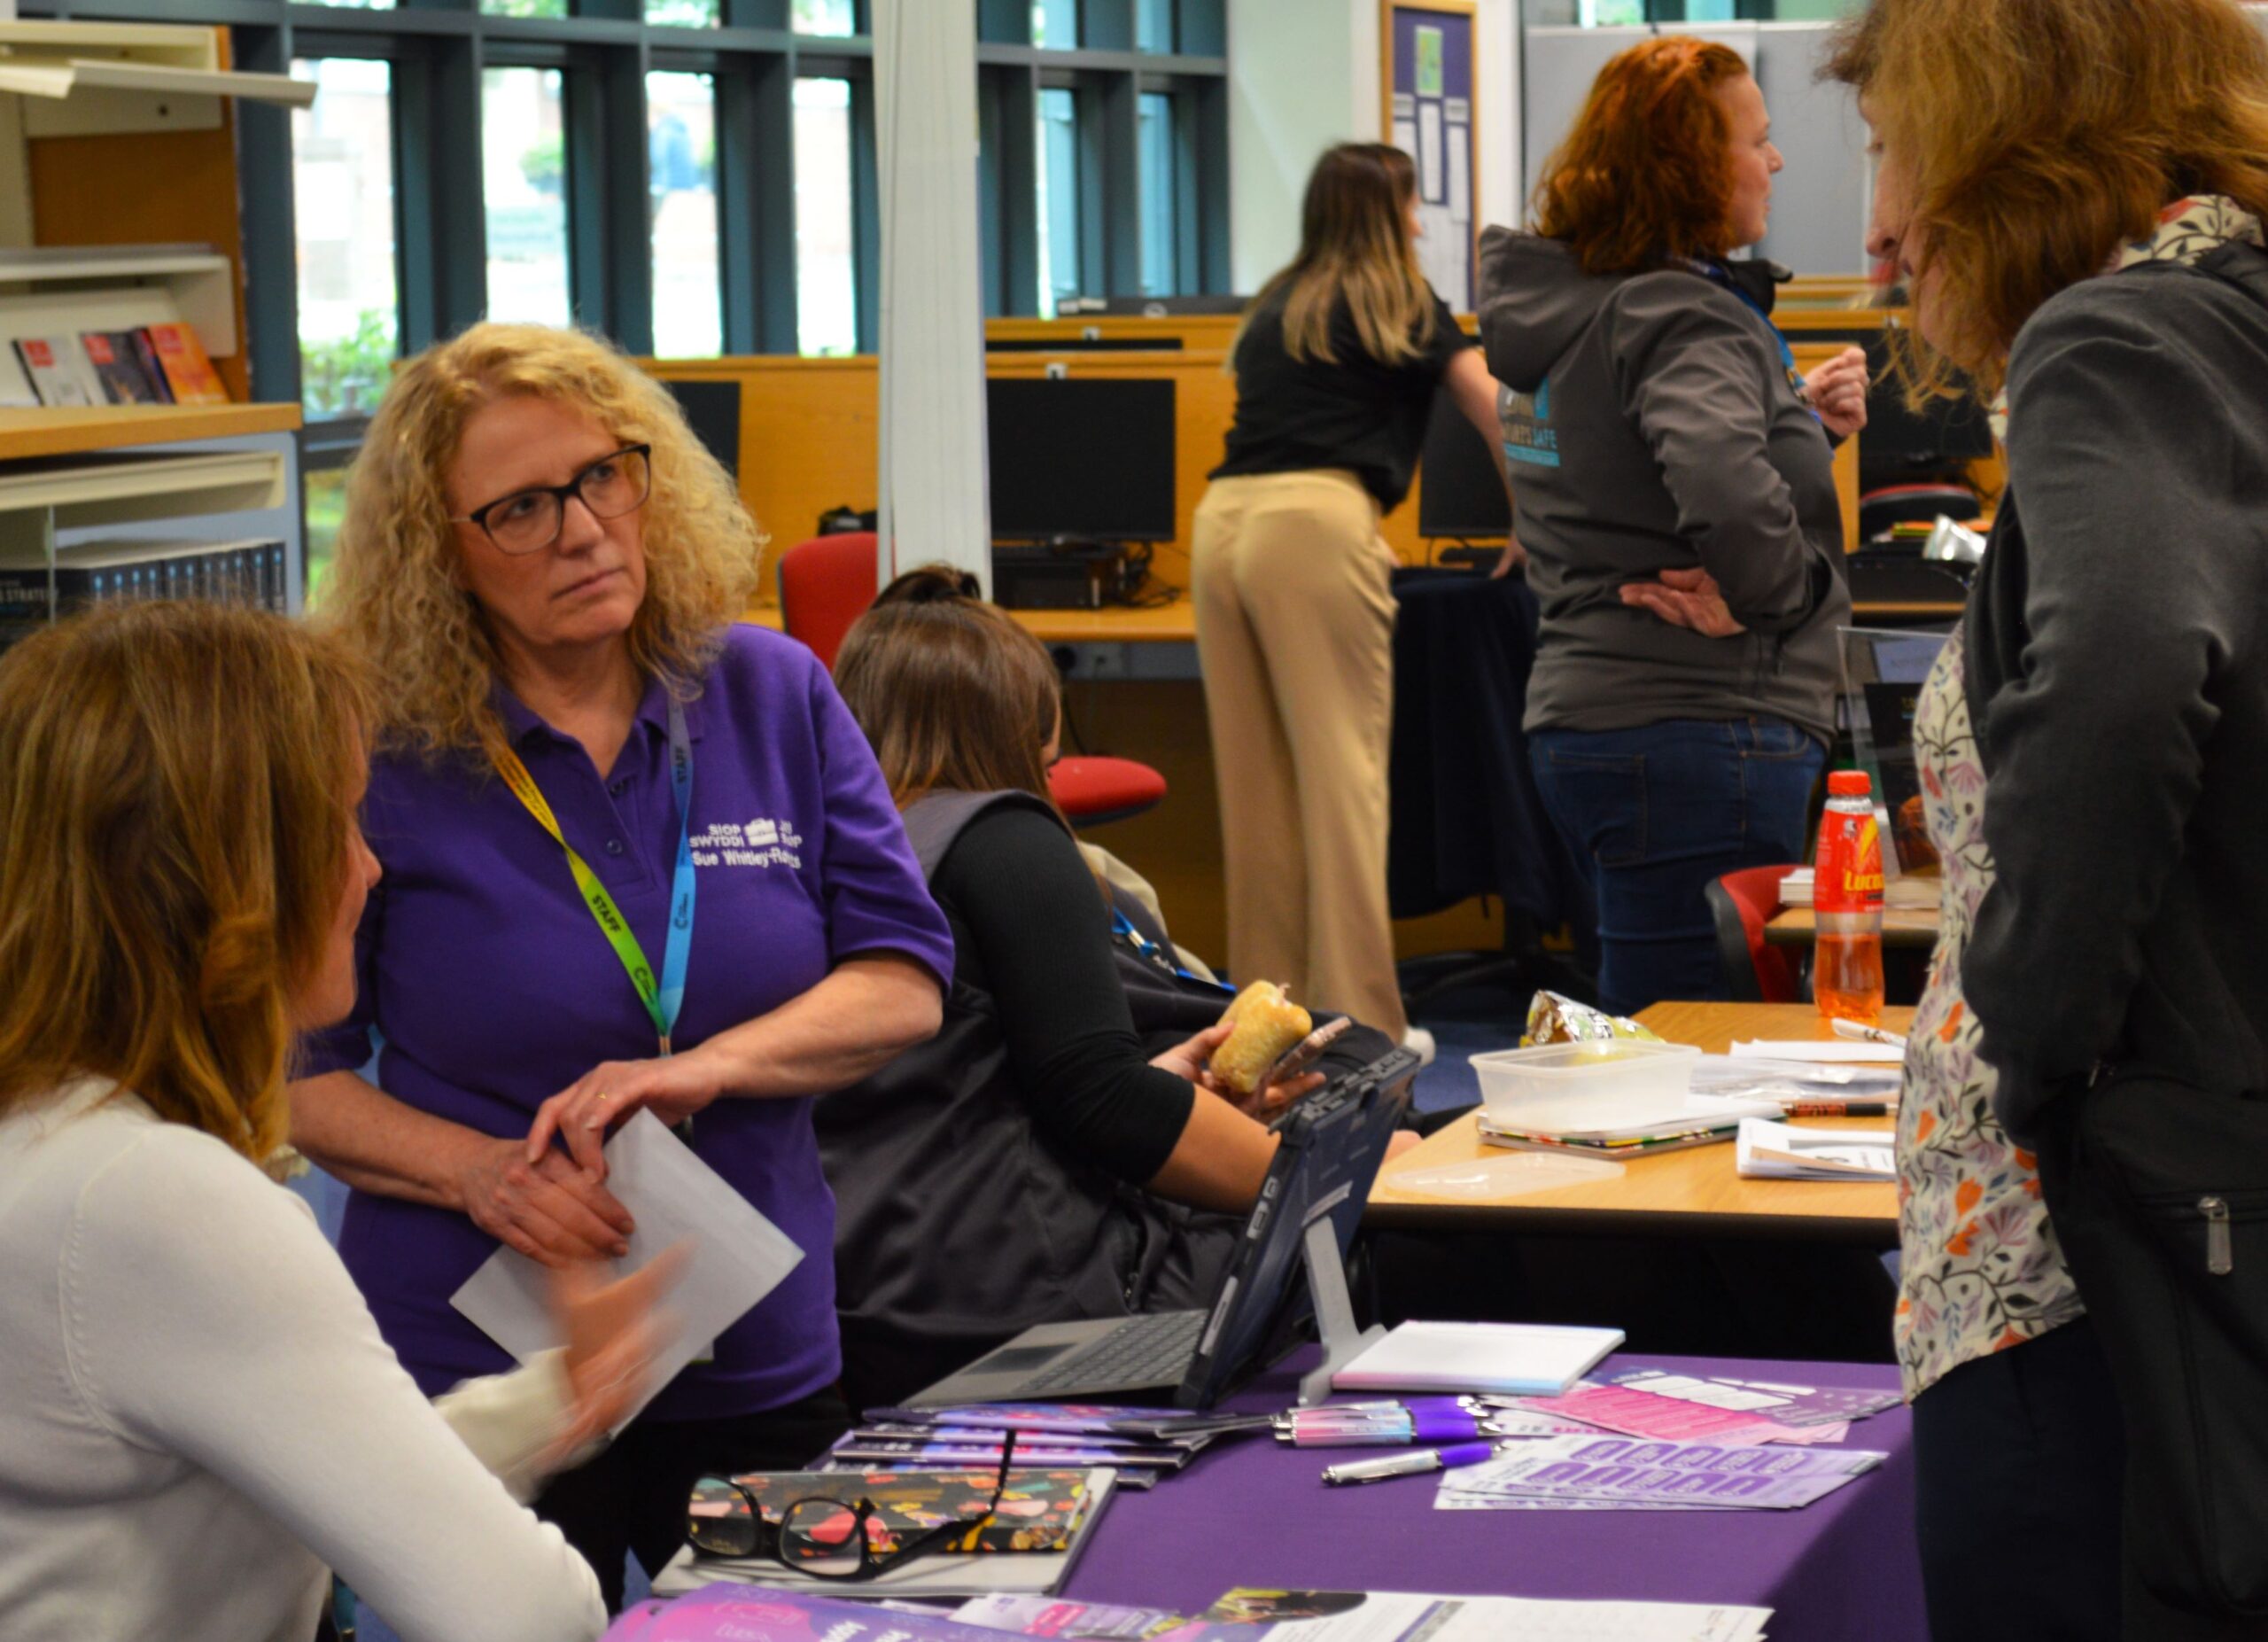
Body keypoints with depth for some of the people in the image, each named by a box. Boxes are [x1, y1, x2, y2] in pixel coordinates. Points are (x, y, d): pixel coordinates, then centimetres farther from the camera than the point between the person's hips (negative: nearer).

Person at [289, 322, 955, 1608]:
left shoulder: (772, 696, 1)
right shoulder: (375, 754, -7)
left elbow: (906, 981, -2)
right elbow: (290, 1072, -5)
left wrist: (708, 1066, -19)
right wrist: (476, 1171, -22)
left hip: (765, 1359, 3)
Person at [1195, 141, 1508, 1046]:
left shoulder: (1271, 313, 27)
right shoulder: (1404, 309, 13)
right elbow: (1501, 416, 12)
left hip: (1222, 521, 6)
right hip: (1314, 521, -6)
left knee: (1254, 779, 8)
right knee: (1344, 769, -7)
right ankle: (1360, 1020, -10)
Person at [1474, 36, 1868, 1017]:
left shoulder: (1567, 307, 14)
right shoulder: (1681, 319, -16)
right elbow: (1725, 491, -35)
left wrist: (1796, 417, 12)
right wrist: (1784, 587, -16)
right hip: (1699, 737, -10)